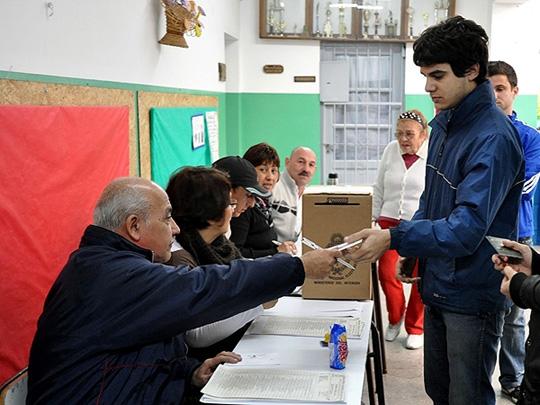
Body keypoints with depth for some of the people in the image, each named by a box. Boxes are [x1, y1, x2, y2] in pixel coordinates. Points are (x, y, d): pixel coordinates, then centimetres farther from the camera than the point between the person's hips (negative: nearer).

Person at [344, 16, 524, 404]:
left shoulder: (493, 139, -23)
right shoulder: (444, 123, 5)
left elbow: (468, 227, -29)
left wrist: (395, 238, -33)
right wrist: (412, 253, 5)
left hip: (473, 296, -8)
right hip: (436, 286, 9)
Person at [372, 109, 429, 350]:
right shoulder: (391, 150, 5)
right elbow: (379, 189, 14)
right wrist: (375, 218, 12)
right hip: (391, 222, 3)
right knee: (386, 273, -3)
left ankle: (415, 328, 24)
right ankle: (395, 317, 25)